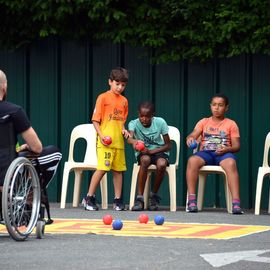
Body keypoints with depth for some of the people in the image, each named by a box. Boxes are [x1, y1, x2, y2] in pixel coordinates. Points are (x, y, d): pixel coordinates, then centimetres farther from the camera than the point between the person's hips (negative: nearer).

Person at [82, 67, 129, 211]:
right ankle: (89, 198, -3)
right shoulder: (103, 97, -3)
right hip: (105, 142, -6)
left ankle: (118, 199, 14)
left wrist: (124, 129, 2)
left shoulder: (124, 101, 13)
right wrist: (101, 135, -16)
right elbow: (95, 119, -5)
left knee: (118, 170, 7)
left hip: (119, 141, 6)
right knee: (102, 168, -12)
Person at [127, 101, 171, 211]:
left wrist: (151, 151, -20)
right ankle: (140, 198, -30)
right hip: (143, 153, 0)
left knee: (161, 164, -35)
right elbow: (129, 138, -36)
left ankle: (154, 195, -9)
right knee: (145, 160, -37)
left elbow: (168, 145, -7)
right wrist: (134, 141, -61)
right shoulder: (134, 123, -14)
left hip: (158, 151, 0)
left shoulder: (160, 122, -12)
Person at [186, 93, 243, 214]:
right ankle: (191, 200, -33)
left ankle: (236, 203, -46)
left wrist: (227, 149, -16)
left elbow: (236, 146, 7)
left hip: (223, 154, -1)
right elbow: (193, 135, 1)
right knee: (192, 160, -34)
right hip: (205, 152, 1)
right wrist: (190, 138, -24)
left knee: (230, 163, -39)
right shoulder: (204, 122, 17)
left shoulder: (231, 124, 13)